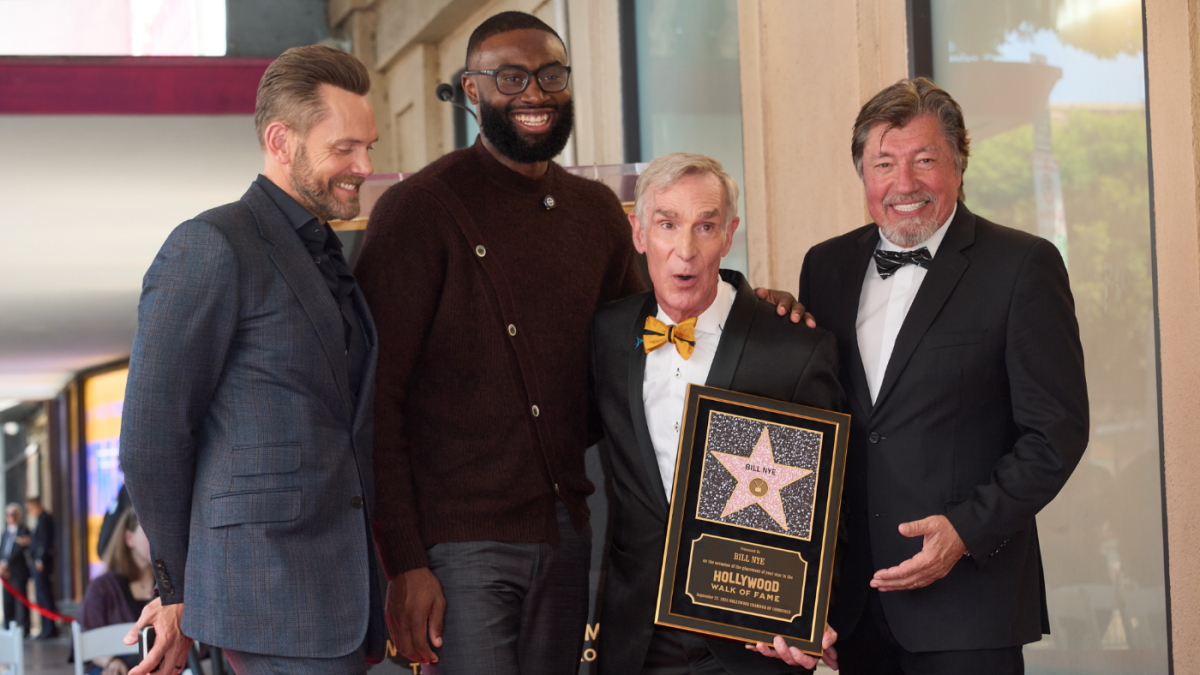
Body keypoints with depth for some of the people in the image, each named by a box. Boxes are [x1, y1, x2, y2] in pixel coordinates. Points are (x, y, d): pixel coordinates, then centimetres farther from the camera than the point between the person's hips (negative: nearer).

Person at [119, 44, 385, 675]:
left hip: (338, 591, 8)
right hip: (272, 595, -8)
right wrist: (179, 591, 2)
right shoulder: (211, 249, -8)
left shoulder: (326, 263, 20)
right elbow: (150, 439, -8)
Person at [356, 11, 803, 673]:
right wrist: (404, 563, -15)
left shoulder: (595, 210, 11)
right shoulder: (417, 209, -7)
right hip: (460, 543, -6)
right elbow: (376, 401, -9)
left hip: (566, 537, 6)